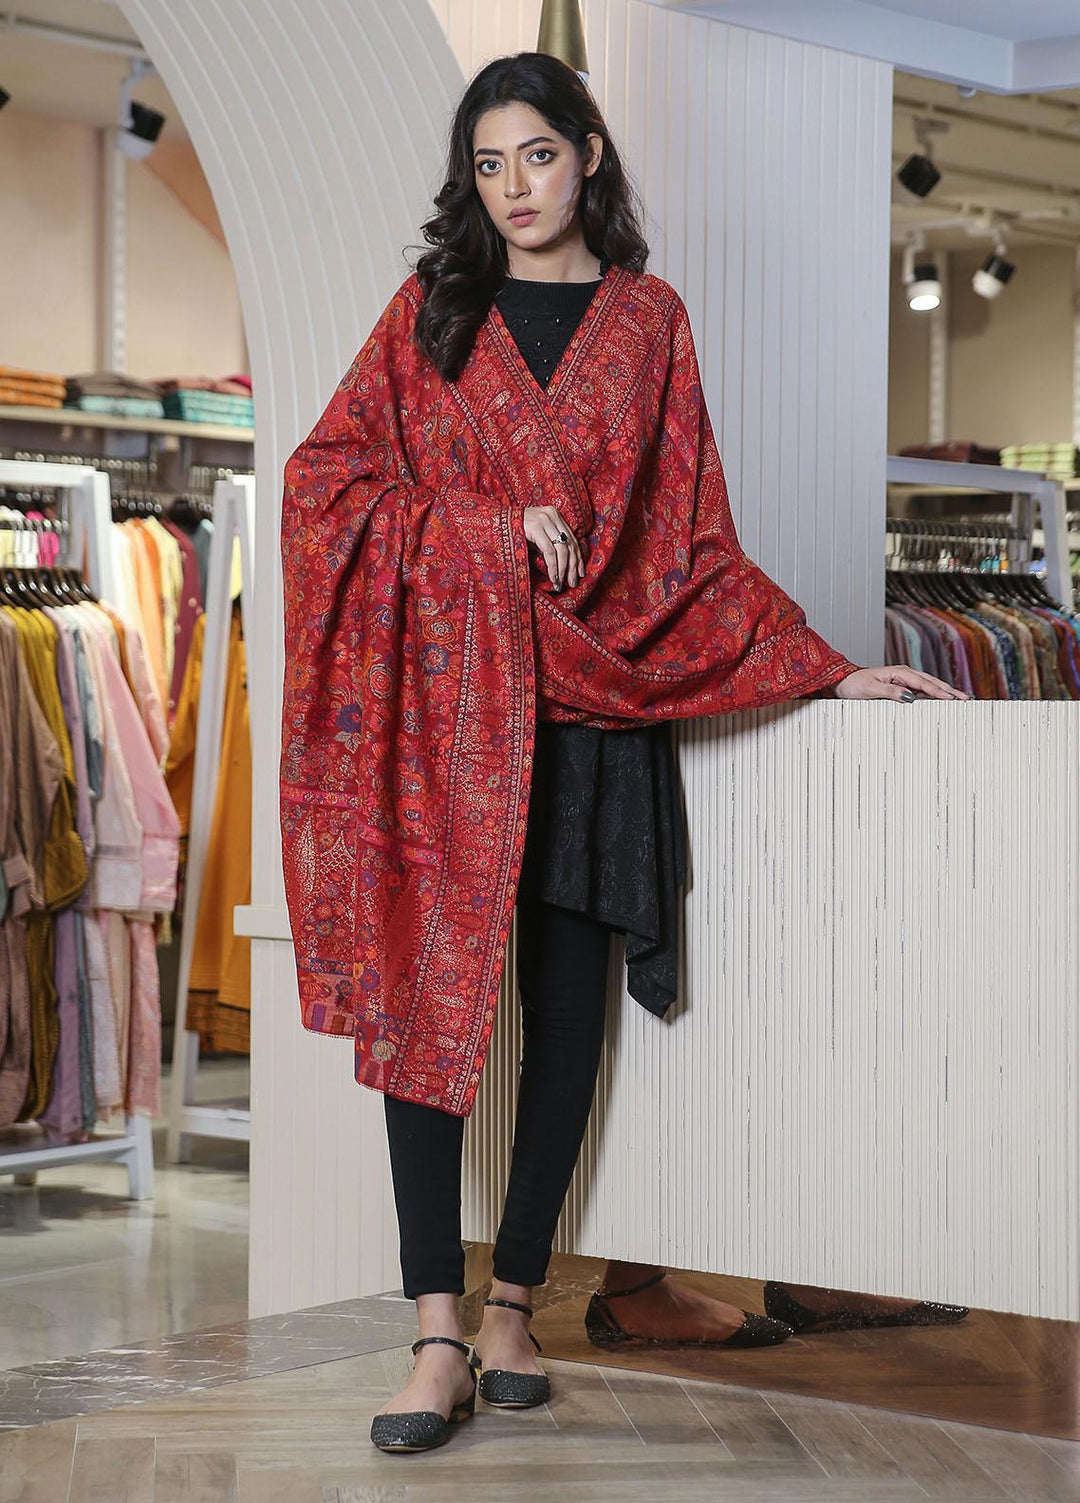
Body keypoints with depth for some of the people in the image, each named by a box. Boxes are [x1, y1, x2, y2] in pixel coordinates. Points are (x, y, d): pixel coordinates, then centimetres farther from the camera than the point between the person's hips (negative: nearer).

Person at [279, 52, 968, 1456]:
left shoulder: (648, 320, 12)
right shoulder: (431, 309, 10)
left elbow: (696, 535, 12)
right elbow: (326, 475, 4)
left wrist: (825, 668, 6)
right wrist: (484, 526, -8)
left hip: (593, 700, 1)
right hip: (444, 694, -1)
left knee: (567, 1005, 1)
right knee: (429, 995, -9)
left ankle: (514, 1300, 12)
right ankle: (441, 1330, -10)